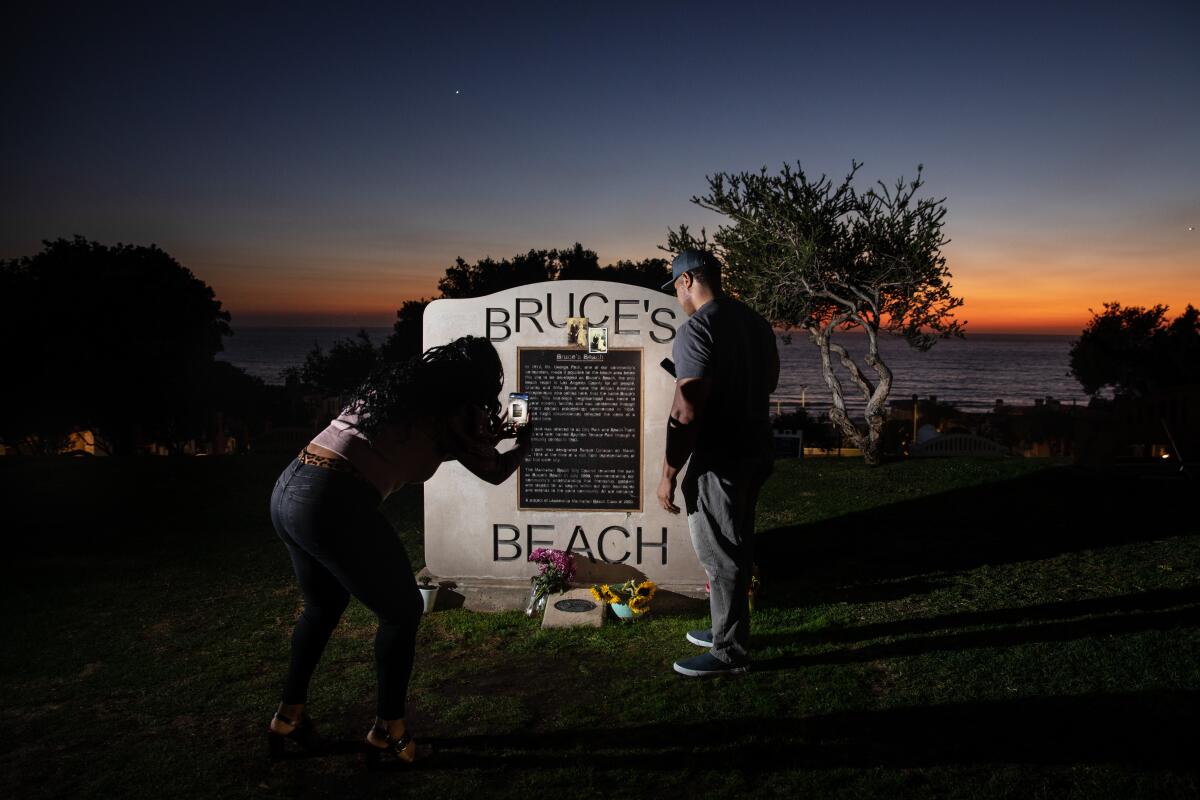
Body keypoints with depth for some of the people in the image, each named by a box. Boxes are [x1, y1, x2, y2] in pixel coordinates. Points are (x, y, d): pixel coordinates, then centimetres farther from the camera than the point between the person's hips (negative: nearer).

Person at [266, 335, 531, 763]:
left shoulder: (406, 383, 19)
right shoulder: (452, 409, -1)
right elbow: (495, 471, 14)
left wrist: (488, 437, 41)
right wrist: (526, 440, 34)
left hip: (287, 488, 9)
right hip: (334, 503, -9)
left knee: (323, 606, 29)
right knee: (403, 611, 12)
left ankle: (288, 717, 38)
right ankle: (387, 732, 21)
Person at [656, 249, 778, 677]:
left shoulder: (696, 329, -18)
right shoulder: (755, 320, 9)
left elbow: (686, 411, -23)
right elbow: (769, 381, 23)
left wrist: (669, 473, -17)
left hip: (719, 460, -9)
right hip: (756, 449, 9)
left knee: (721, 556, 1)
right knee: (736, 548, 19)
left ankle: (730, 653, 12)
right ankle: (728, 629, 33)